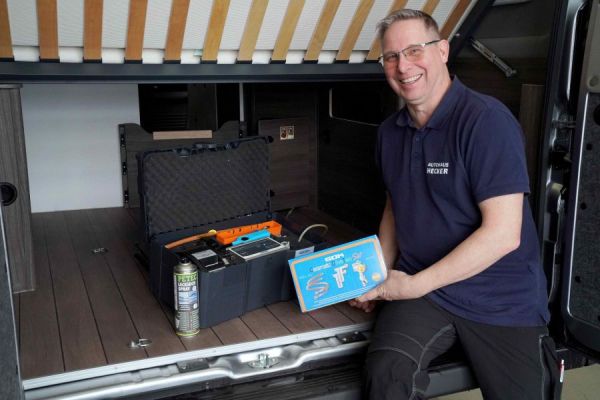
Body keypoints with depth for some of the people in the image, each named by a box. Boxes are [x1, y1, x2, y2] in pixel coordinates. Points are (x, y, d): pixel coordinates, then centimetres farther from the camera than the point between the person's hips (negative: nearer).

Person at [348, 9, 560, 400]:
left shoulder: (486, 119, -15)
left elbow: (503, 234, -20)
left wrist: (414, 284, -16)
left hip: (503, 302, -3)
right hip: (417, 287, 4)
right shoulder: (390, 132, 7)